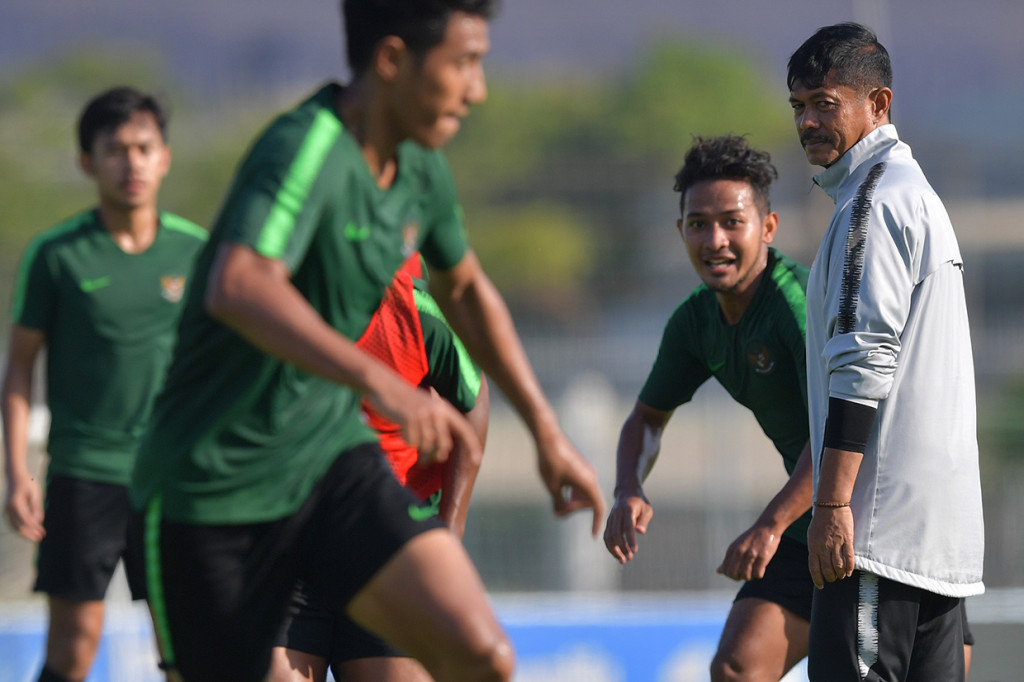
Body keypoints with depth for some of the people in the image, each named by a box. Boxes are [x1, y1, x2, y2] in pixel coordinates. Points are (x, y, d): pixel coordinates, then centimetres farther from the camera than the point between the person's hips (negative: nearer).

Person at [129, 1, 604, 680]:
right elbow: (239, 288, -41)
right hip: (218, 489, -6)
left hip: (333, 454, 7)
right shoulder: (306, 149, -23)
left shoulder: (420, 170, 4)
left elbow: (466, 290, 25)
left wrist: (546, 431, 24)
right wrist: (380, 381, -50)